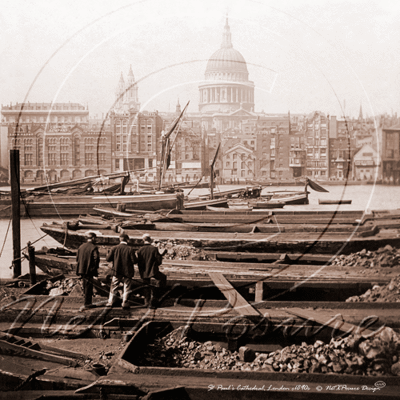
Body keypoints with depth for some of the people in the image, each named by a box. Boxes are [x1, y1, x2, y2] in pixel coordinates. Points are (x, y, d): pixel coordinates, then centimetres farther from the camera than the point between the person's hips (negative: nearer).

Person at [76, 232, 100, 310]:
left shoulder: (81, 247, 9)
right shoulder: (94, 248, -11)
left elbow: (77, 258, 12)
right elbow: (96, 259, -17)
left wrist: (79, 269, 17)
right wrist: (96, 268, -4)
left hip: (82, 270, 7)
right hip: (89, 270, -7)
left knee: (85, 286, 16)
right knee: (88, 287, -1)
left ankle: (88, 303, 25)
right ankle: (86, 304, -1)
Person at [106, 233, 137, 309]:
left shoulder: (114, 248, -6)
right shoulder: (130, 249, -11)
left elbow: (108, 259, -5)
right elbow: (134, 261, -12)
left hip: (116, 271, 2)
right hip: (127, 272, -2)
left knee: (114, 287, 14)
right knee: (126, 288, 9)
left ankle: (111, 302, 17)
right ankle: (124, 303, 8)